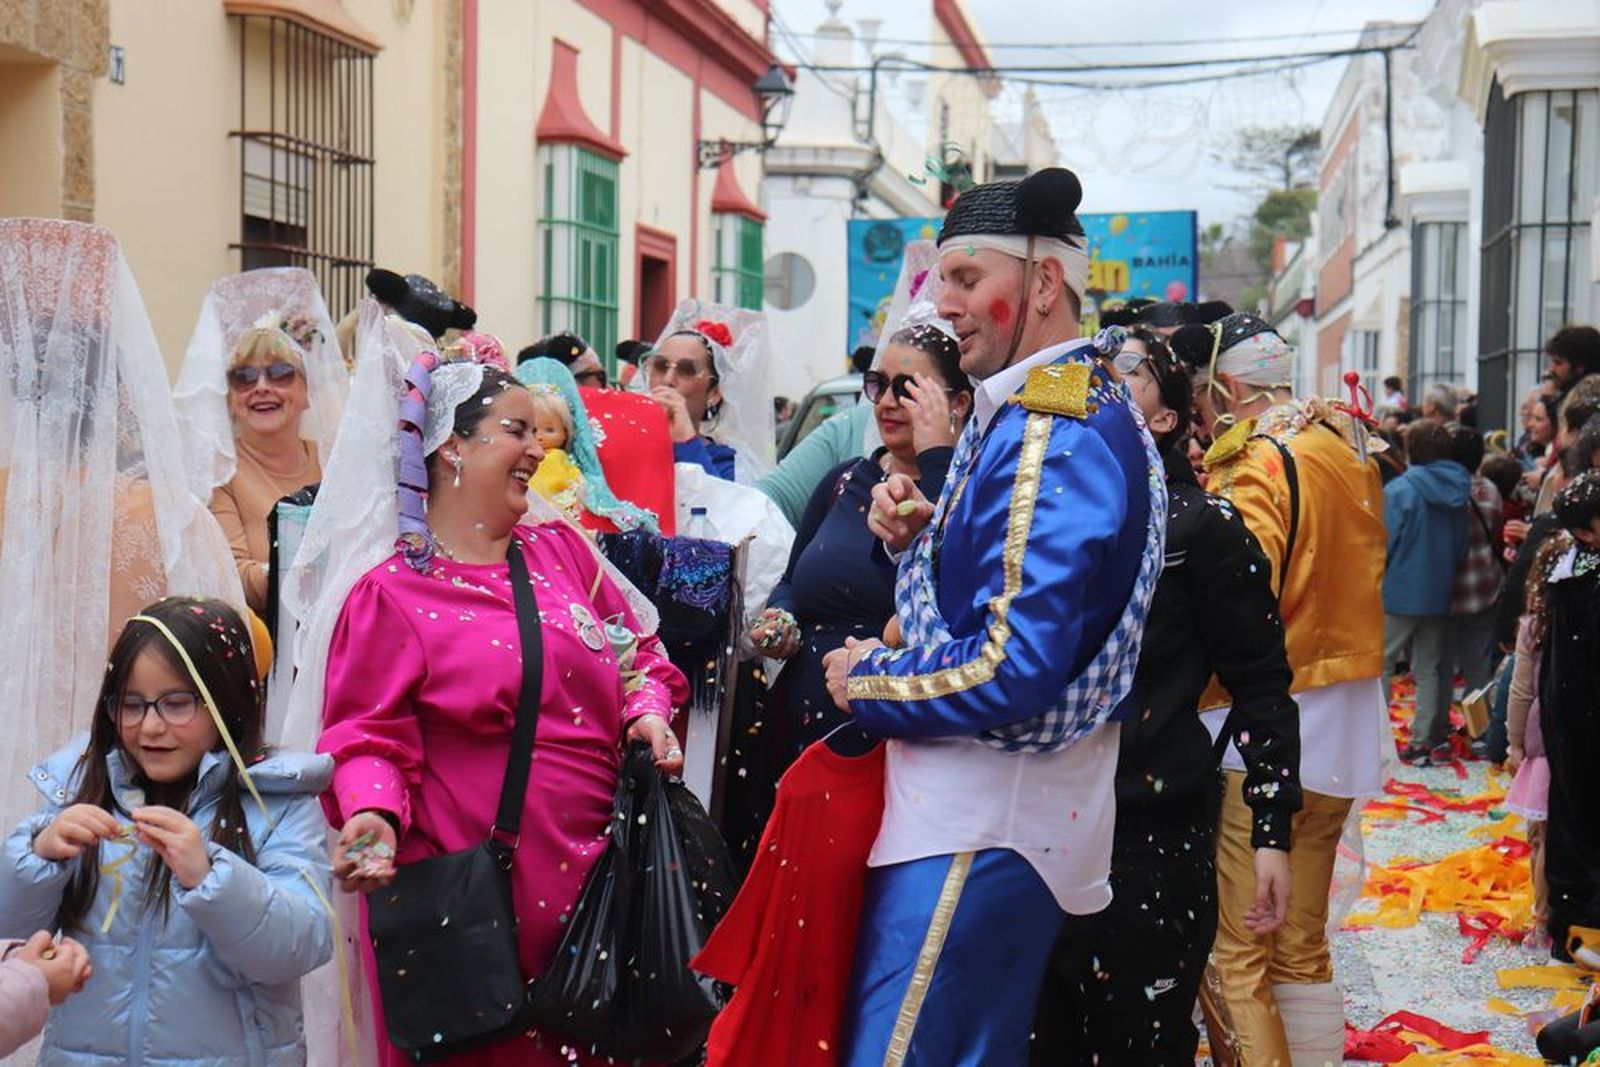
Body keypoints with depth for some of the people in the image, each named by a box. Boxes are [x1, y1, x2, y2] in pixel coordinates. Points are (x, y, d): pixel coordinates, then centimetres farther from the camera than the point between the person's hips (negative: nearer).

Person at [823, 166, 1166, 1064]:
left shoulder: (1047, 433, -19)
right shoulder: (1093, 406, 14)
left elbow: (1014, 670, -26)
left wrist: (868, 683, -10)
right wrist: (923, 531, 4)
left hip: (978, 825, -11)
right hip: (1003, 811, 11)